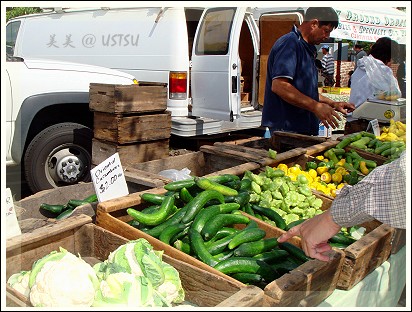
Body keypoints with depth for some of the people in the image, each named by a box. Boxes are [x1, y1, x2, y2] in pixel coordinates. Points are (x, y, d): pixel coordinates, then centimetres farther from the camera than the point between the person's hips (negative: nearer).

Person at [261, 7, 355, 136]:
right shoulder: (289, 43, -12)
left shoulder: (307, 49, 20)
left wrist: (333, 104, 20)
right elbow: (279, 86, -25)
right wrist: (315, 106, -23)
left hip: (304, 128, 10)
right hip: (286, 128, -10)